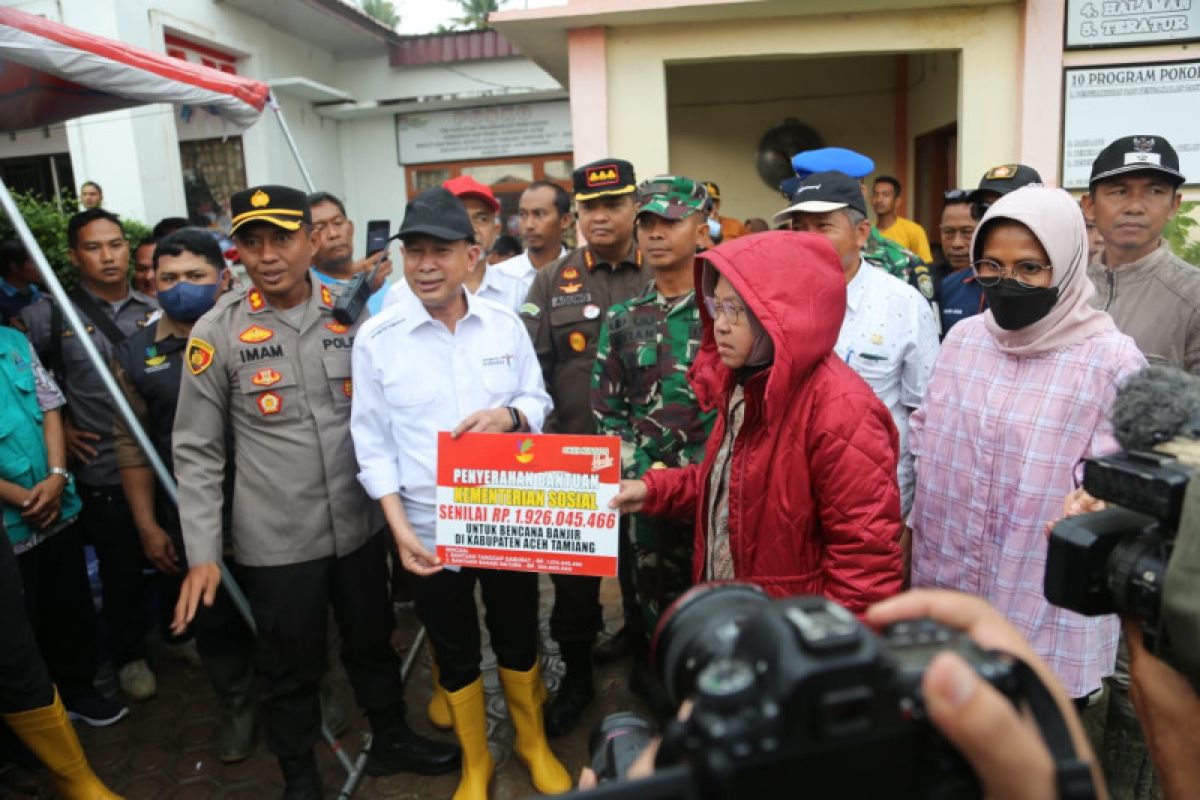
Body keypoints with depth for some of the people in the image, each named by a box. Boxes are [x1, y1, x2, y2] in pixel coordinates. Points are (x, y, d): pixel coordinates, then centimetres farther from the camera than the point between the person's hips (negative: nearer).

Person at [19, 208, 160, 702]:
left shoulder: (156, 309, 3)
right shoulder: (53, 314, -5)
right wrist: (55, 423, -2)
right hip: (103, 472, -2)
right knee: (121, 569, 12)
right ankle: (129, 655, 33)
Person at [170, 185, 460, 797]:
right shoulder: (217, 332, -9)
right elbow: (196, 452, -5)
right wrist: (201, 552, -8)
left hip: (359, 522, 3)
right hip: (276, 539, -2)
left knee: (373, 642, 20)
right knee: (291, 665, 15)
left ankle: (391, 739, 45)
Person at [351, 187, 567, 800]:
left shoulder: (506, 324, -4)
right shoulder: (376, 338, -8)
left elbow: (539, 399, 5)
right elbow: (372, 442, -5)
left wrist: (510, 414, -18)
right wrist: (400, 528, -12)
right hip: (429, 529, -1)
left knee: (518, 637, 19)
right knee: (454, 653, 17)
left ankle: (533, 743, 46)